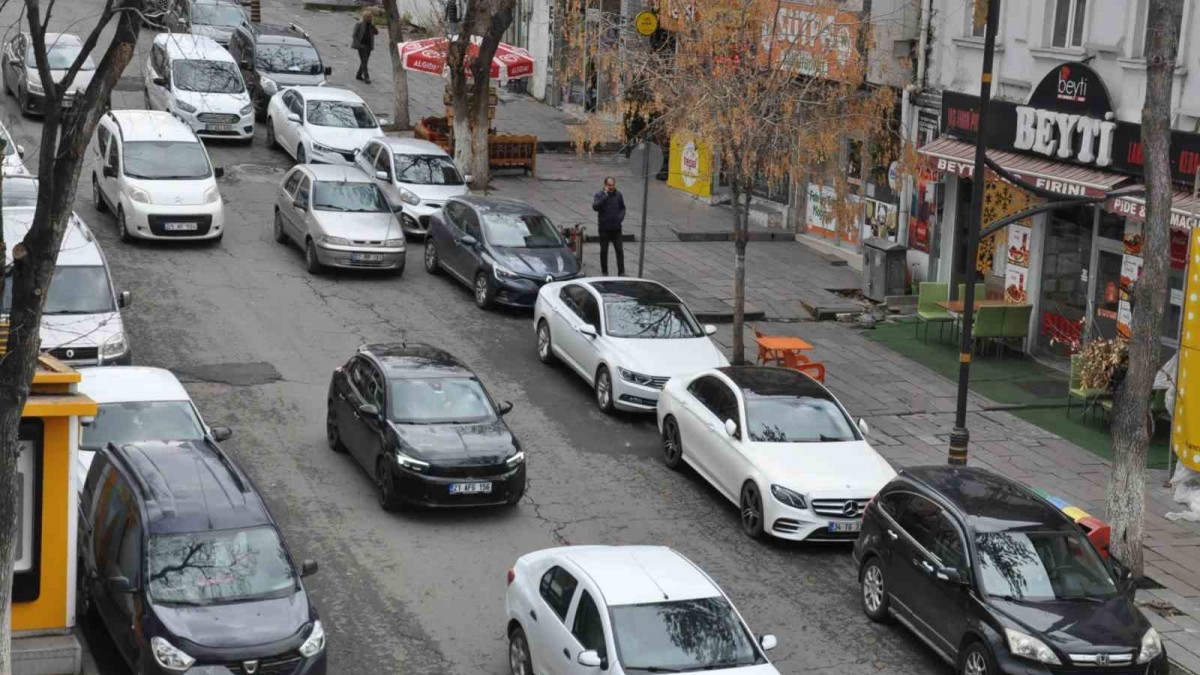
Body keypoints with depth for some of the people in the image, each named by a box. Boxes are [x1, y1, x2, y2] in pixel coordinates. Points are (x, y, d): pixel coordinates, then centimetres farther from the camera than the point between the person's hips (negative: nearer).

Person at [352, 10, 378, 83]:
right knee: (364, 61, -13)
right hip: (361, 45, -6)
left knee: (365, 61, 12)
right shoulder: (359, 24, -6)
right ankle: (366, 77, -19)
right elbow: (355, 35, -7)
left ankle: (359, 75, 25)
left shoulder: (371, 24, 9)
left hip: (368, 45, 6)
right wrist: (358, 44, -13)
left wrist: (373, 26, -14)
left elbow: (376, 33, 0)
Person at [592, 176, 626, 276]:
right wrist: (605, 196, -26)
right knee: (604, 251, 7)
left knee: (620, 250, -1)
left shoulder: (618, 195, 3)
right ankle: (604, 272, 19)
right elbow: (595, 207, -23)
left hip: (616, 227, 2)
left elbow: (622, 208, 15)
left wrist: (621, 216, -5)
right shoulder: (599, 195, -6)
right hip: (604, 228, -2)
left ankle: (621, 272, 4)